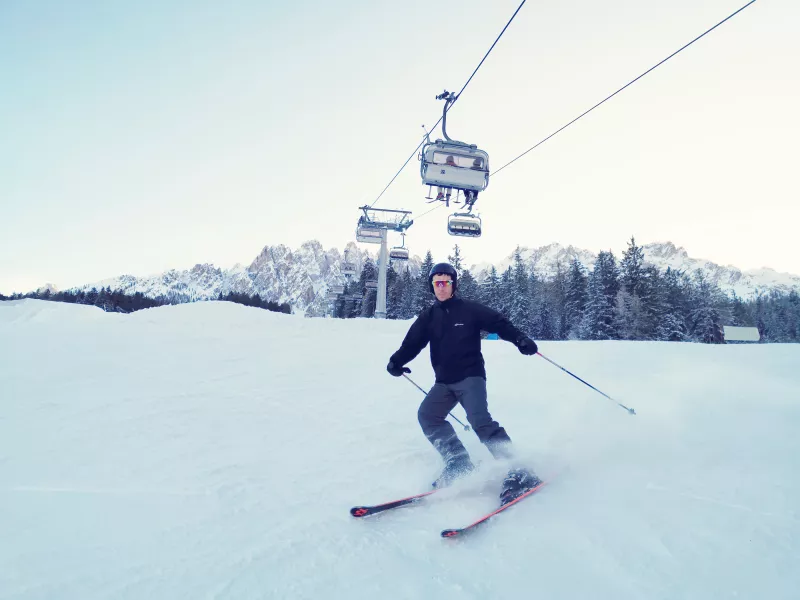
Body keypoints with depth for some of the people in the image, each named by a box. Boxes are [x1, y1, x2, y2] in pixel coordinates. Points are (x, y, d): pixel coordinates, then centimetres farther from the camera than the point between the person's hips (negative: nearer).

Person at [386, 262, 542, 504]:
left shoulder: (469, 309, -3)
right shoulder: (428, 316, 9)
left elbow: (499, 323, -4)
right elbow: (413, 342, 6)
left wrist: (520, 339, -19)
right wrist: (397, 360, -11)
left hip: (470, 376, -6)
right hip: (445, 381, 6)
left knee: (479, 419, -23)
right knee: (427, 415, -8)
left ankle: (516, 471, -17)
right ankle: (459, 464, -1)